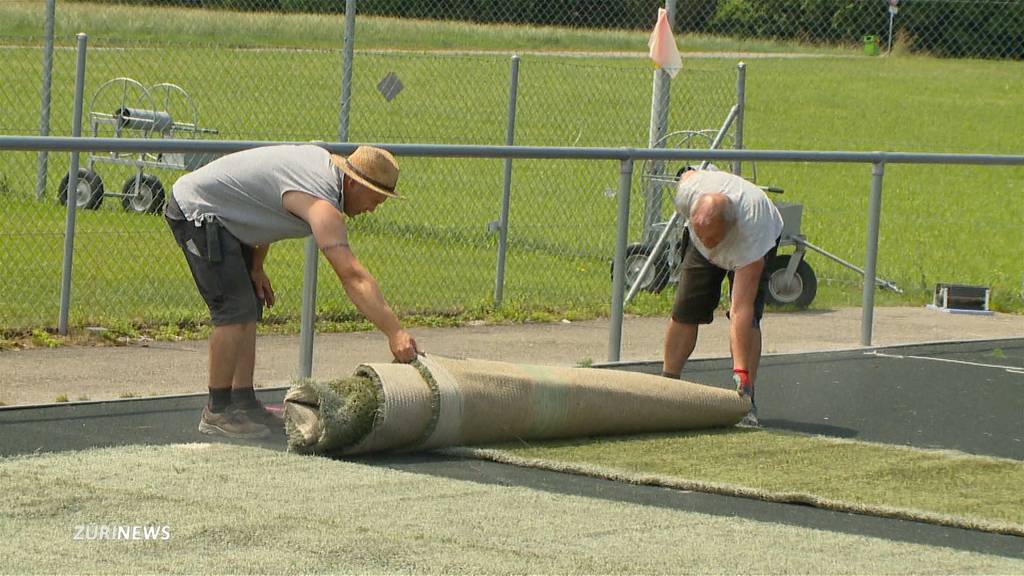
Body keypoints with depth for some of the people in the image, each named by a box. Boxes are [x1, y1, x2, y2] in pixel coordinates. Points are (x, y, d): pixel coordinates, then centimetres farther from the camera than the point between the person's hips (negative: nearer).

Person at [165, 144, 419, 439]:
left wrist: (256, 267, 12)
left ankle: (244, 403, 12)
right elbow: (352, 275, -33)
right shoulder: (322, 204, -25)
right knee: (236, 309, -16)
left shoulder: (323, 161, 5)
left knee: (250, 307, 10)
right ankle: (217, 412, -9)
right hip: (195, 212, -11)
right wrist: (394, 332, -37)